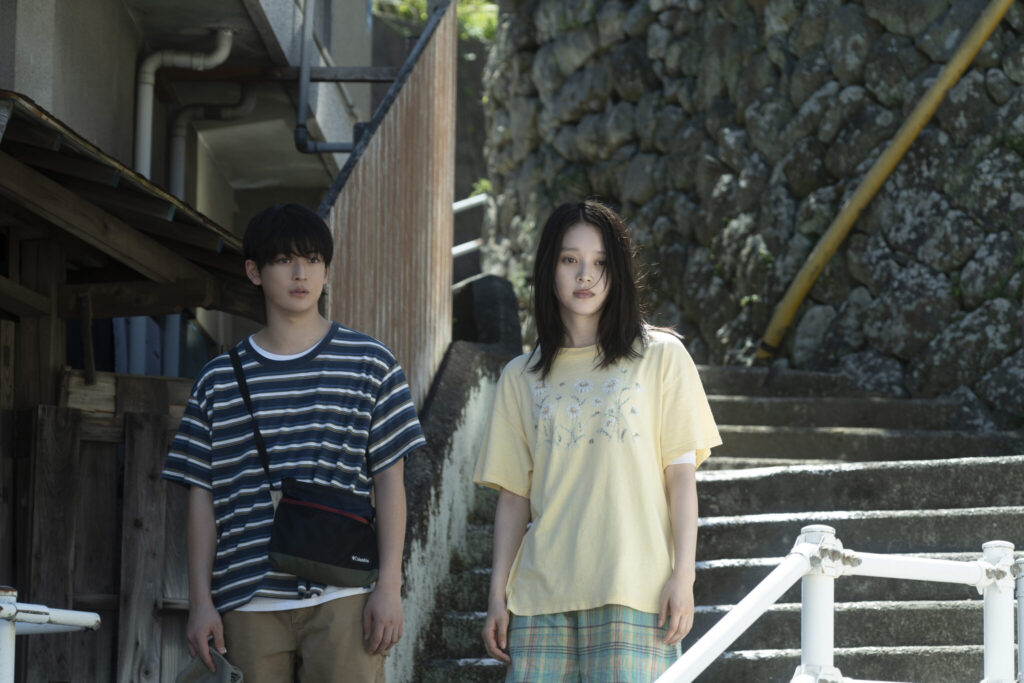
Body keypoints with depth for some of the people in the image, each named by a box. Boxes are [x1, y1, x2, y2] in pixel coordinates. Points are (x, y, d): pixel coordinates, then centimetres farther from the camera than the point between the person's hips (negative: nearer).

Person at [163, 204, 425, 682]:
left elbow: (389, 480, 5)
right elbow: (202, 495, 11)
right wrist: (201, 599, 4)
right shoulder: (221, 380, 11)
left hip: (341, 597, -2)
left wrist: (389, 585, -2)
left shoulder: (368, 364, 7)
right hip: (251, 602, 2)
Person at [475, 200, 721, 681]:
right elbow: (514, 494, 13)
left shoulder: (660, 357, 7)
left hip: (633, 589, -3)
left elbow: (681, 474, 3)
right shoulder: (521, 378, 14)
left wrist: (683, 576, -4)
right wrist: (497, 593, 7)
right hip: (542, 594, 3)